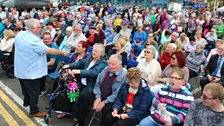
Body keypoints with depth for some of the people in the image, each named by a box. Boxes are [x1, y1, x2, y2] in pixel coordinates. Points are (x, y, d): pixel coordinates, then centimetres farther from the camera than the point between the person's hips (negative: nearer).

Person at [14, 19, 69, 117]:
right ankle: (34, 111, 17)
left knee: (25, 87, 27)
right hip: (31, 71, -9)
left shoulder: (19, 34, -2)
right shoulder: (34, 40, -27)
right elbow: (48, 50, -23)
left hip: (21, 69, 9)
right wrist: (62, 52, -14)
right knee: (34, 91, 6)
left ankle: (26, 102, 48)